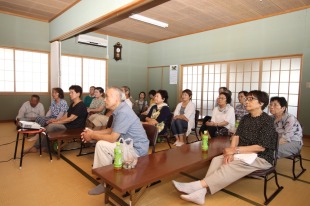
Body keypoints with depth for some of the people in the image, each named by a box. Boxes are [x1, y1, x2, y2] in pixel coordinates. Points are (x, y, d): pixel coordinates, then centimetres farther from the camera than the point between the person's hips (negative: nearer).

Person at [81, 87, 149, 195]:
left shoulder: (123, 112, -24)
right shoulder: (119, 110, 7)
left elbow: (112, 138, -24)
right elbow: (112, 130, 19)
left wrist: (92, 136, -8)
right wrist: (93, 132, 7)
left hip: (136, 149, -10)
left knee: (101, 145, -15)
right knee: (100, 143, 10)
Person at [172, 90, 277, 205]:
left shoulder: (267, 121, -12)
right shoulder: (245, 118, 11)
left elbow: (261, 147, -18)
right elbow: (236, 136, 0)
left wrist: (235, 150, -21)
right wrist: (230, 152, -18)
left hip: (261, 158, -6)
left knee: (232, 165, -33)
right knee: (217, 160, -20)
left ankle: (198, 185, -39)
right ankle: (200, 192, -36)